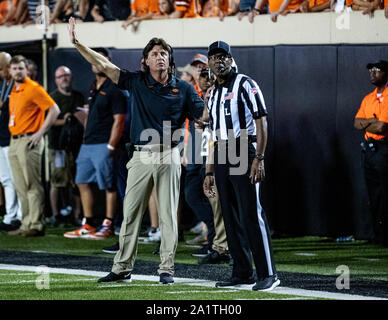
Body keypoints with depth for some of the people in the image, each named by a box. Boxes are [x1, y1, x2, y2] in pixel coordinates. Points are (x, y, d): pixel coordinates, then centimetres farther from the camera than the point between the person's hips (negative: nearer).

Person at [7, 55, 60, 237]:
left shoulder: (34, 89, -9)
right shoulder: (14, 91, 16)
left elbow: (54, 110, -13)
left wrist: (40, 133, -15)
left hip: (28, 141, -9)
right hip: (14, 141, 9)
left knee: (32, 185, -8)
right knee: (21, 187, 9)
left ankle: (36, 225, -8)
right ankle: (26, 224, 13)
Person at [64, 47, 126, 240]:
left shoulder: (113, 89, -10)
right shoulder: (93, 87, 17)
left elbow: (119, 120, -14)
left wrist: (110, 146, -19)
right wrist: (85, 140, 18)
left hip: (103, 145, -9)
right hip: (87, 144, 9)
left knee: (108, 186, -4)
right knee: (83, 182, 10)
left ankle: (108, 225, 0)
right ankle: (87, 225, 15)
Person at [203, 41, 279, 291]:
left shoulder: (245, 85, -2)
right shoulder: (213, 95, 20)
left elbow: (261, 122, -9)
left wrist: (258, 158, -18)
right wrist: (210, 172, 19)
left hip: (244, 153, -8)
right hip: (221, 158, 8)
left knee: (251, 214, -13)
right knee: (231, 216, 7)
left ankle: (268, 274, -12)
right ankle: (243, 273, 12)